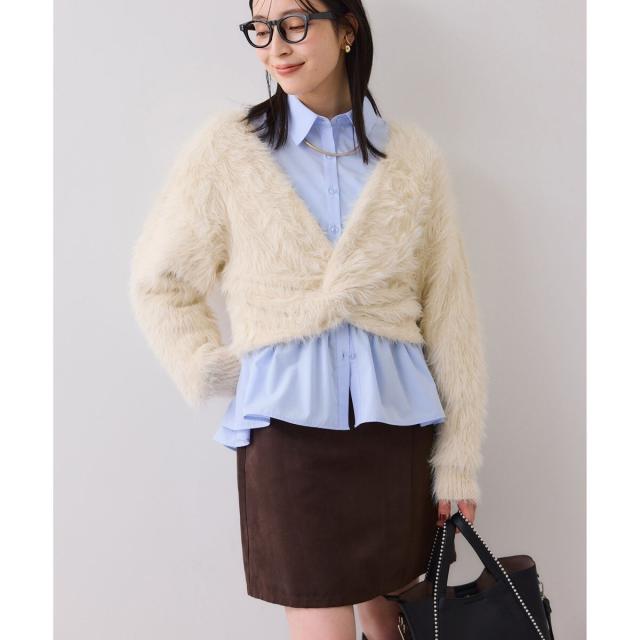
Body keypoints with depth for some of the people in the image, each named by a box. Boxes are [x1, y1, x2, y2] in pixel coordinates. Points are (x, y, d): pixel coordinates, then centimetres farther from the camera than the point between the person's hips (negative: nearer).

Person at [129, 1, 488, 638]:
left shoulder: (414, 157, 5)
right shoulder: (228, 148, 1)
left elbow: (449, 311, 4)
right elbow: (158, 281, 9)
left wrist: (459, 460, 2)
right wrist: (210, 371, -4)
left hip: (395, 420, 2)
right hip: (287, 422, -1)